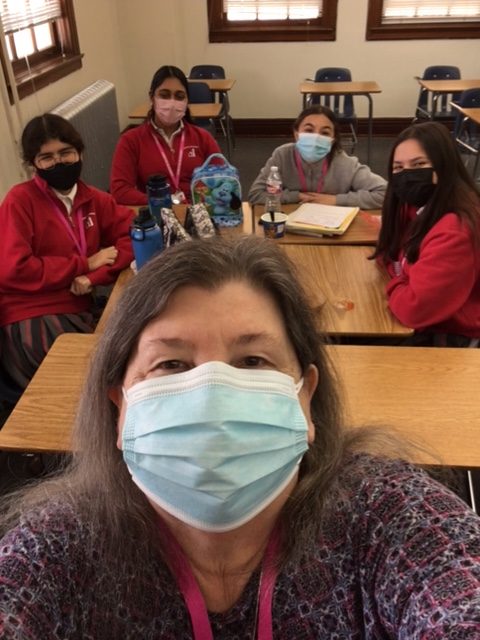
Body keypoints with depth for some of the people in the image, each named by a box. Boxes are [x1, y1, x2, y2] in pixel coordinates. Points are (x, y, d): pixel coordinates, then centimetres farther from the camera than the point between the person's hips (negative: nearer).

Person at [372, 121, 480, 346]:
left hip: (452, 340, -7)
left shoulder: (454, 231, -31)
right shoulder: (424, 207, -1)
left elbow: (413, 308, -32)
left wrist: (395, 285, -10)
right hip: (427, 325, 7)